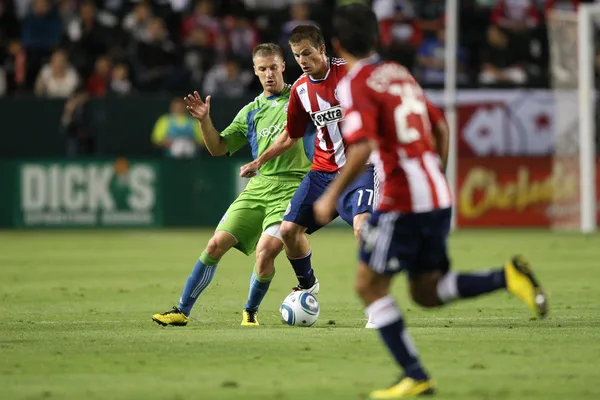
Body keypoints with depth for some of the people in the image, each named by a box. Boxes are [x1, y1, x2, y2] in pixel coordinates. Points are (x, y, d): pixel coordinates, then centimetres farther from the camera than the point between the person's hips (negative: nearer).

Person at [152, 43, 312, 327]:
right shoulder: (251, 112, 16)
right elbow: (218, 148, 14)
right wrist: (204, 120, -3)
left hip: (292, 187, -4)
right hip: (259, 186, 4)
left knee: (265, 250, -22)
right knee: (217, 243, -6)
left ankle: (251, 311, 3)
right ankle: (182, 310, 2)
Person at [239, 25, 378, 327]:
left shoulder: (349, 72, -14)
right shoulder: (301, 89, 4)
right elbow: (291, 137, 19)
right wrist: (258, 162, 22)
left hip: (359, 166, -6)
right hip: (323, 170, 6)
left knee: (362, 226, -29)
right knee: (289, 229, 2)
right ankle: (307, 285, 32)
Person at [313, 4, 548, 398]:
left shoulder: (355, 85, -9)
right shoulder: (399, 73, 16)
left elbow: (362, 148, -23)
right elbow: (440, 128, 21)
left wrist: (331, 196, -15)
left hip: (401, 203, -8)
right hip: (438, 196, 8)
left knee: (370, 285, 4)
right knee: (428, 292, 15)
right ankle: (509, 276, -4)